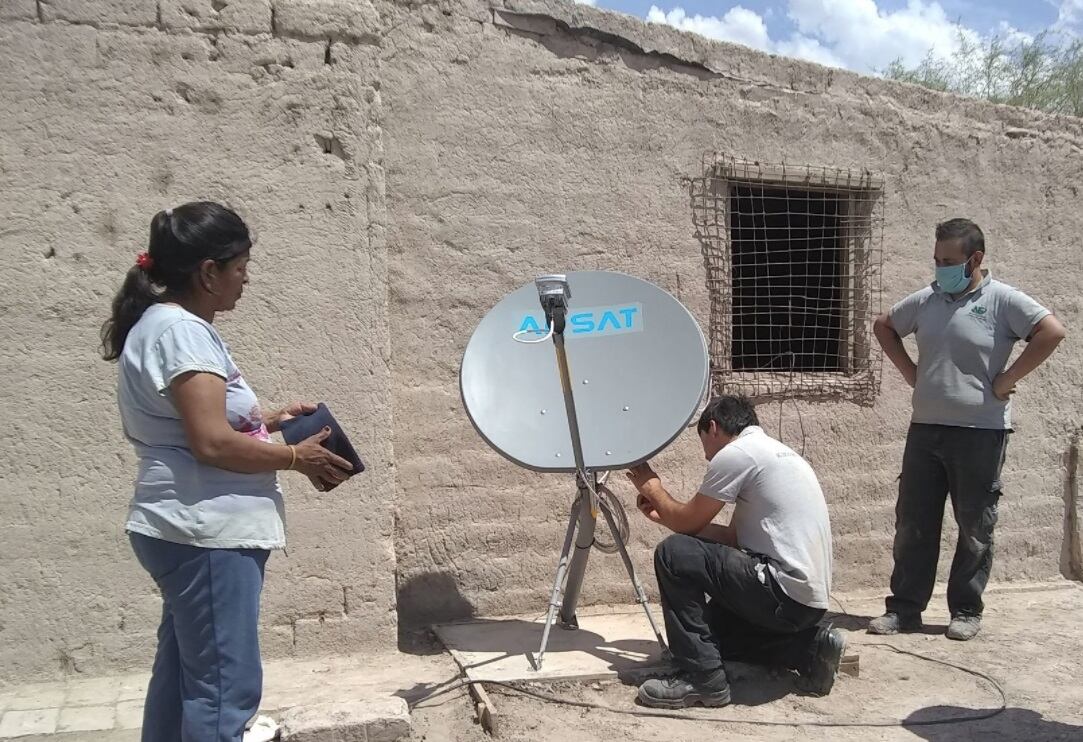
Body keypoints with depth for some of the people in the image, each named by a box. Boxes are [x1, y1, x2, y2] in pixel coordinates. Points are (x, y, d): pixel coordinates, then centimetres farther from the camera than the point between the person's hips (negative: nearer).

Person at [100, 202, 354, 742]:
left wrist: (270, 420, 14)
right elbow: (211, 443, -24)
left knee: (183, 673, 19)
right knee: (225, 686, -5)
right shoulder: (180, 331, -17)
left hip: (193, 531, 11)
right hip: (207, 534, -11)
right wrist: (297, 457, -12)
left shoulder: (166, 324, 15)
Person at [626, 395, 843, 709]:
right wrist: (664, 513, 21)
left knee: (674, 554, -10)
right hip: (809, 599, 10)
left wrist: (653, 488, 14)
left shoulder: (736, 452, -10)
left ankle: (702, 677, -6)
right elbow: (735, 537, 19)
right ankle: (808, 648, 12)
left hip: (784, 594, -10)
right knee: (712, 624, 25)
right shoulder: (776, 452, 19)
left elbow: (688, 523, -4)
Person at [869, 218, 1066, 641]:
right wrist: (908, 371, 11)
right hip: (925, 429, 5)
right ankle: (904, 608, 15)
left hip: (981, 432, -5)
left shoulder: (1003, 300, -7)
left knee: (974, 528, 6)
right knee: (913, 523, 6)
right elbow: (883, 326, 23)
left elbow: (1052, 332, -17)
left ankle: (966, 611, 19)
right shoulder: (925, 300, 8)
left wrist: (1006, 380, -15)